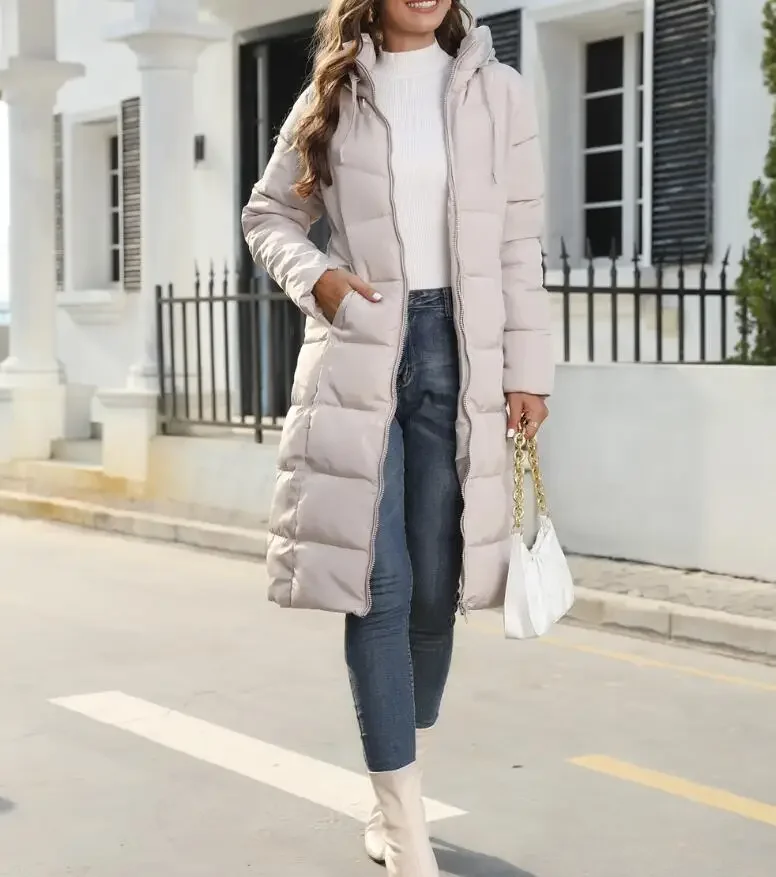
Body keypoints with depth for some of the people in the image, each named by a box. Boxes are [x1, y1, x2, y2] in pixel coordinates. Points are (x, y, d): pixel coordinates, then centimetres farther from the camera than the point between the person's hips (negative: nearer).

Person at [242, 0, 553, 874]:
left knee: (435, 588, 6)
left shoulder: (498, 92, 6)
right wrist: (314, 276, -5)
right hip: (359, 354, -1)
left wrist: (528, 369, 2)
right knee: (378, 587, -6)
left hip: (457, 351, 1)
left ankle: (394, 793, 25)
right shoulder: (331, 95, 6)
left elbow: (519, 243, 5)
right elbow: (268, 212, 15)